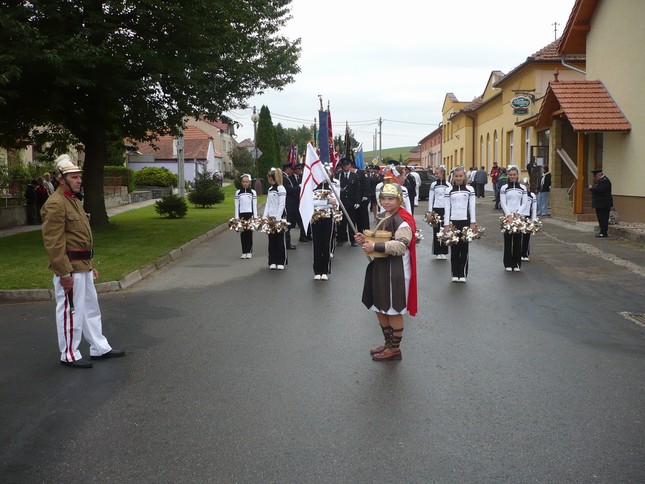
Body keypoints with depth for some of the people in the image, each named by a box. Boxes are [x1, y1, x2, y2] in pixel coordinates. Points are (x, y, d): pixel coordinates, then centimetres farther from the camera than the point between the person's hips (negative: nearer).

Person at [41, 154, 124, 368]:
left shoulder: (75, 200, 15)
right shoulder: (55, 204, -17)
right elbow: (53, 243, -22)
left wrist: (91, 265, 20)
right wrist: (64, 273, -23)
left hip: (83, 266, 10)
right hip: (69, 268, -10)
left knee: (91, 308, 16)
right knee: (71, 311, 0)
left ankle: (100, 348, 26)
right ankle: (69, 355, 13)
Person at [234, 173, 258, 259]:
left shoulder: (253, 192, 3)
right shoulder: (238, 192, 5)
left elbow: (254, 205, 3)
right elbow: (236, 206, 5)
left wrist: (255, 217, -3)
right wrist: (236, 217, 0)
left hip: (250, 214, -1)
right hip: (242, 215, 1)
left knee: (249, 233, -2)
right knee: (242, 234, 1)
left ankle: (249, 252, 5)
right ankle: (244, 252, 6)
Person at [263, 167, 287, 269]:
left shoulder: (281, 189, -9)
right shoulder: (270, 189, 14)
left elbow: (282, 205, -13)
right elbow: (267, 204, 15)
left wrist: (277, 218, -18)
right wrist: (264, 217, 6)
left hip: (278, 218, -7)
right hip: (270, 218, 7)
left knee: (280, 240, 0)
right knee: (271, 240, 7)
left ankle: (281, 262, 5)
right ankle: (272, 262, 12)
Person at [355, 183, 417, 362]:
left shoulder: (402, 219, -17)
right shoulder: (386, 217, 14)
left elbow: (401, 246, -28)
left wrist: (375, 247, -28)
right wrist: (366, 240, 6)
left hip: (395, 271, -10)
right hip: (381, 268, 10)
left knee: (393, 311, 3)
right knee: (380, 308, 17)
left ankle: (394, 349, 17)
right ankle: (388, 343, 33)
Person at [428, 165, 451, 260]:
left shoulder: (448, 185, 1)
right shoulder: (433, 185, 3)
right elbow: (431, 198, 4)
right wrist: (430, 212, -2)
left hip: (446, 209, 0)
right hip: (436, 209, 0)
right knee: (436, 230, 2)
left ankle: (444, 252, 12)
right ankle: (437, 252, 10)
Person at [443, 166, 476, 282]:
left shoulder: (470, 189, 3)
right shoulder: (449, 191, 5)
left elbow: (472, 207, 2)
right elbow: (447, 208, 4)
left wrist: (473, 222, -3)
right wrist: (446, 224, -1)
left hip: (465, 221, -1)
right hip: (453, 221, 1)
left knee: (464, 247, 3)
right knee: (454, 248, 4)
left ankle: (463, 274, 9)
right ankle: (455, 274, 11)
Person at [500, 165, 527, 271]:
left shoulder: (522, 188, 8)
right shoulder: (504, 188, 3)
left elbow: (524, 203, 3)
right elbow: (503, 203, -4)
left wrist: (518, 213, -11)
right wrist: (509, 215, -15)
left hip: (518, 216, 1)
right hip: (507, 216, -1)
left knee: (518, 241, 2)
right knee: (508, 241, 0)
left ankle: (517, 264, 9)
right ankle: (508, 264, 6)